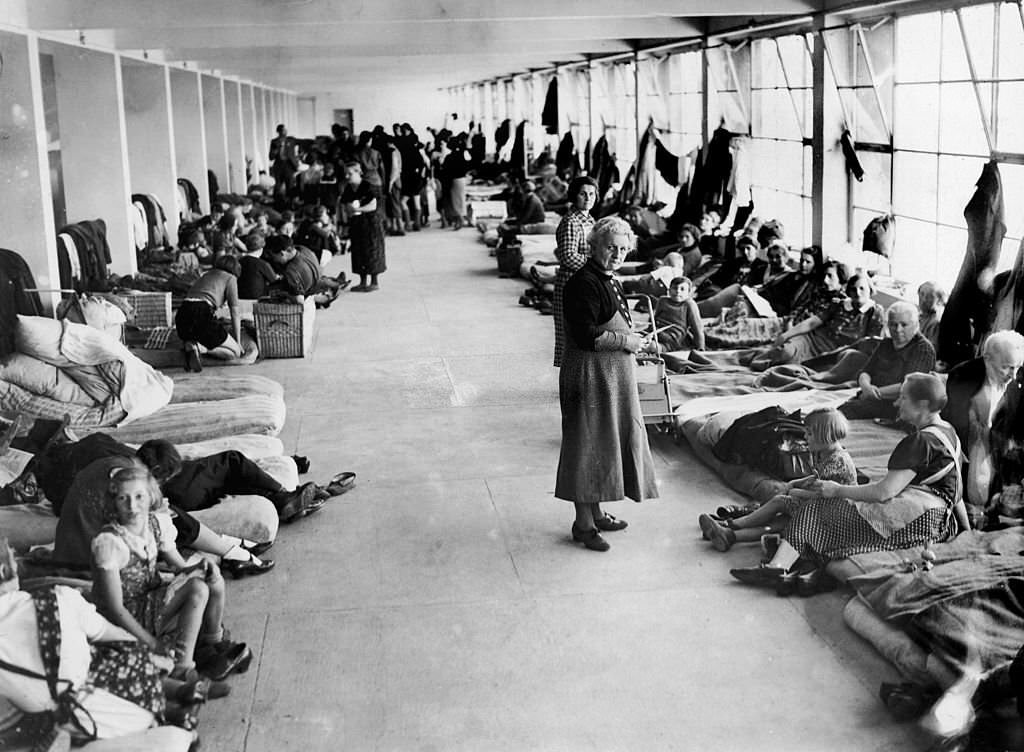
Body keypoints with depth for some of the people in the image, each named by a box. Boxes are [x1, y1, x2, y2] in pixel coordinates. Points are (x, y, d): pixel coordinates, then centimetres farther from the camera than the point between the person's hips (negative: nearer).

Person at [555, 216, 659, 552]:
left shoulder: (607, 281, 14)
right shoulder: (583, 284, -17)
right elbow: (586, 336, -24)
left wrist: (637, 343, 9)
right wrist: (627, 341, -16)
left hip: (612, 378, 10)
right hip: (590, 377, -10)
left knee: (606, 442, 16)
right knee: (587, 446, -3)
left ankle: (595, 512, 28)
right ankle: (583, 524, 5)